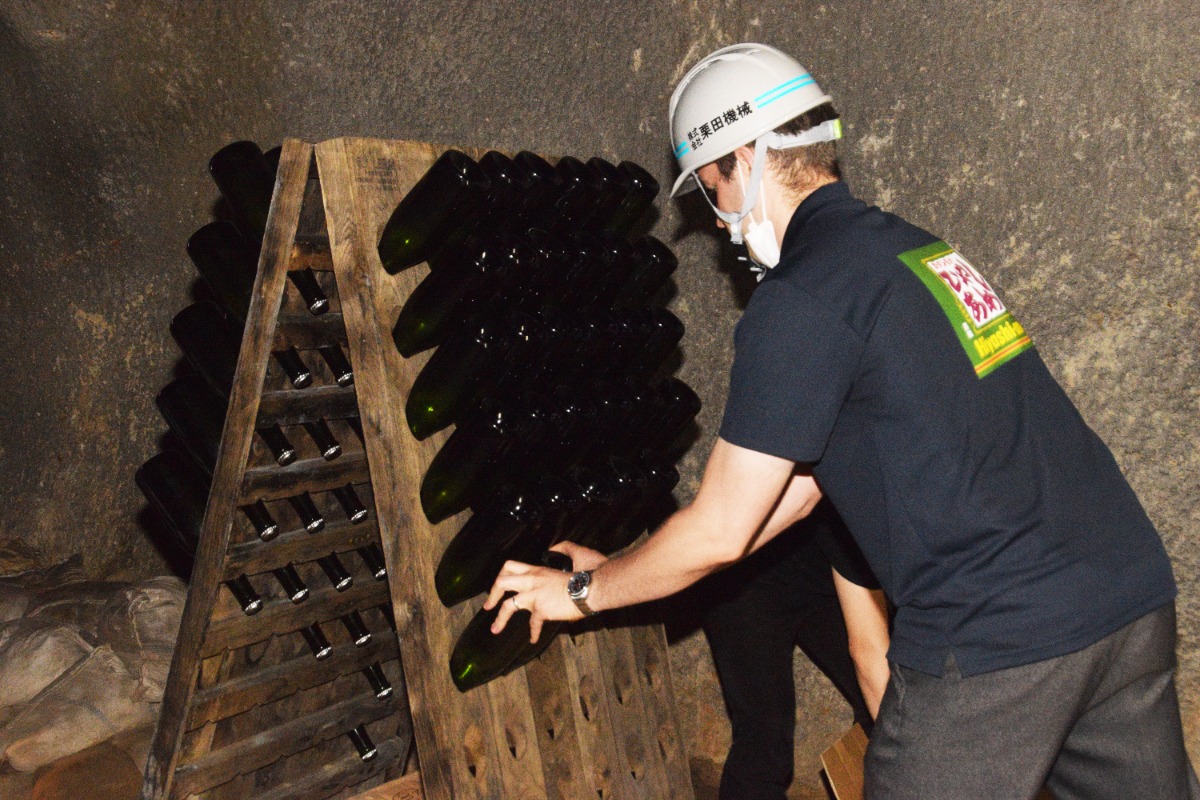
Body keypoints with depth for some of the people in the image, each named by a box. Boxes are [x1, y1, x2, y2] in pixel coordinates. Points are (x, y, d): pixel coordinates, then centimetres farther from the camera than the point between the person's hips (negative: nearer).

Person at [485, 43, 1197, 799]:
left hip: (995, 644, -9)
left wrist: (581, 591, 8)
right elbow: (801, 481, 17)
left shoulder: (801, 301, -15)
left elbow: (718, 532, -10)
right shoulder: (914, 247, 14)